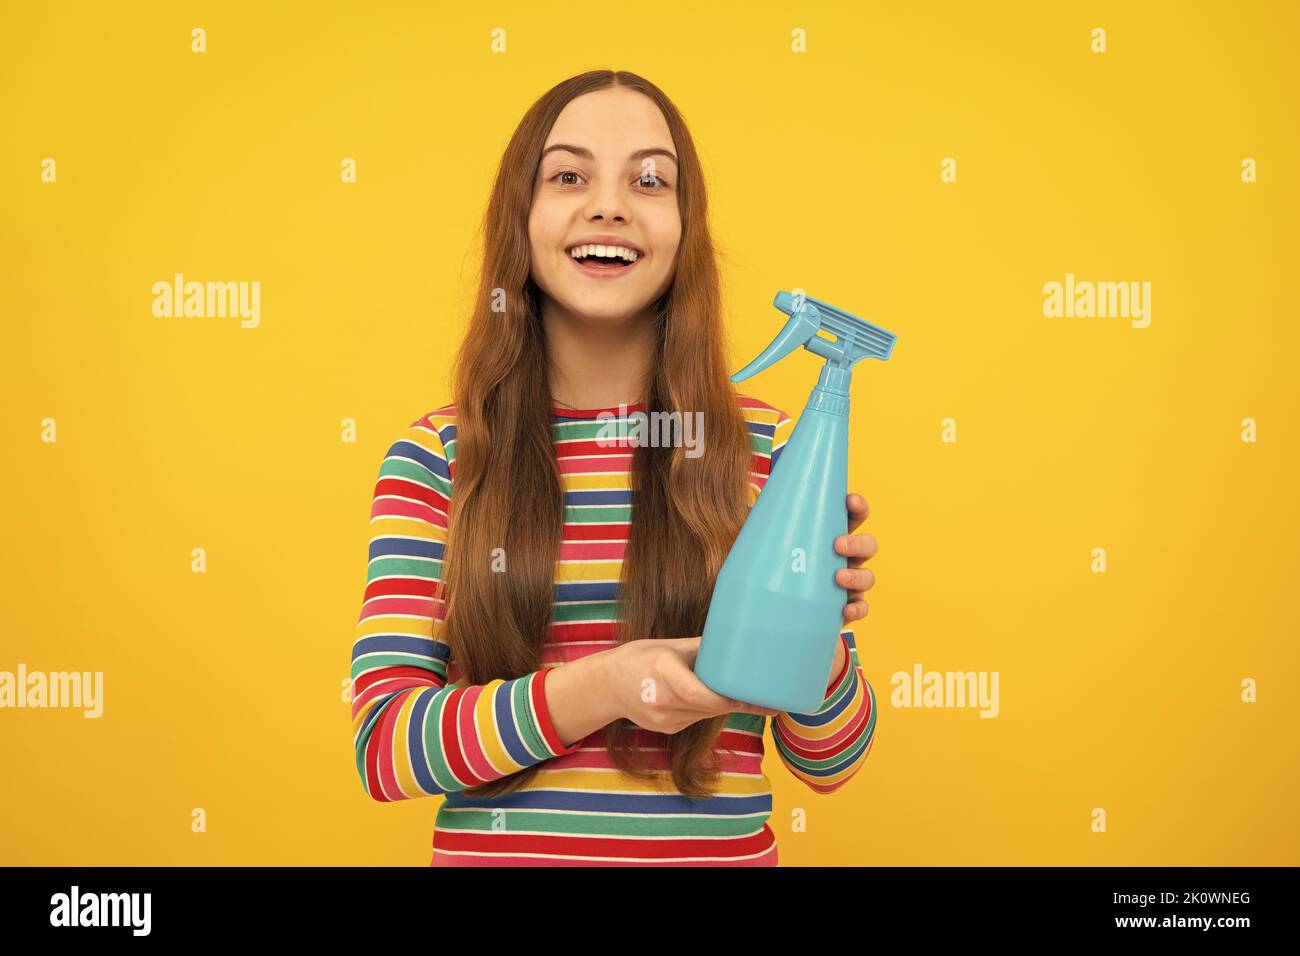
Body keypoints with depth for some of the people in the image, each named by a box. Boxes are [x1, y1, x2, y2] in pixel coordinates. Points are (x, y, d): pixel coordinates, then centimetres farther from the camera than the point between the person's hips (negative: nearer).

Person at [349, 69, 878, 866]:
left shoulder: (770, 451, -6)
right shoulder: (434, 459, -5)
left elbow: (829, 762, -1)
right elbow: (382, 747, -11)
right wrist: (600, 688, -25)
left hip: (719, 849, 1)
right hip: (488, 851, 0)